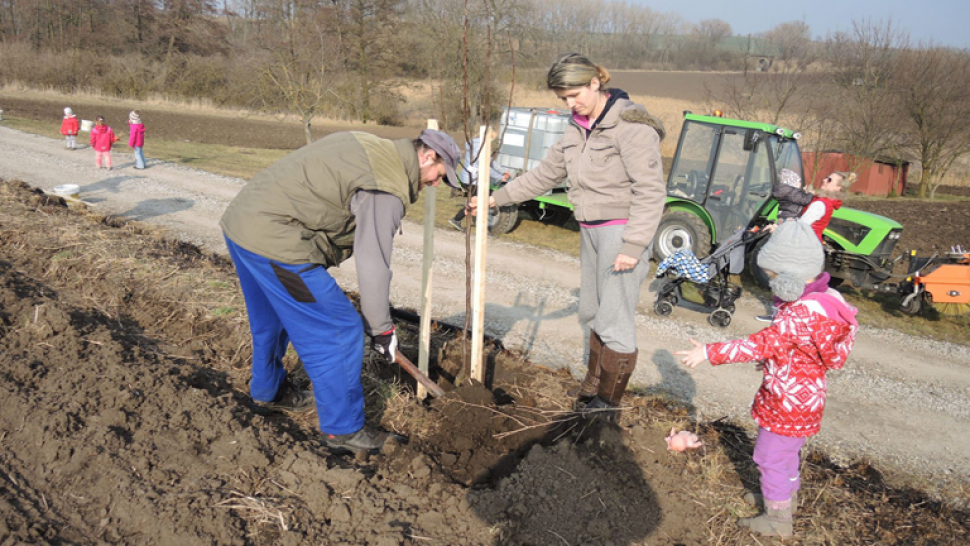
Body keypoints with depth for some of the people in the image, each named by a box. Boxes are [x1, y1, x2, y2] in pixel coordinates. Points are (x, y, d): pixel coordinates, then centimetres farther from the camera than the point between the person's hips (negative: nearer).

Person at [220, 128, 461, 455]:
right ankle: (342, 431, 10)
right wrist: (382, 330, -5)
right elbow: (373, 265, -17)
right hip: (272, 241, -11)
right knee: (339, 332, -3)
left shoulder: (373, 148, 14)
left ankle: (268, 391, 52)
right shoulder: (388, 188, -15)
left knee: (271, 320, 30)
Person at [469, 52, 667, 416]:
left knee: (614, 321, -2)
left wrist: (633, 246, -22)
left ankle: (607, 404, 12)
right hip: (591, 231, 9)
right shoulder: (578, 128, 10)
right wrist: (496, 199, 13)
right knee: (592, 313, 18)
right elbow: (545, 174, 17)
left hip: (623, 231, -8)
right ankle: (593, 385, 35)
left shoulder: (631, 125, -15)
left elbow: (651, 190, -18)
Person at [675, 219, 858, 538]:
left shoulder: (798, 317, -32)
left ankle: (778, 520, 22)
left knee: (770, 457, 7)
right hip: (806, 399, 10)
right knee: (787, 452, 29)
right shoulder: (826, 300, -2)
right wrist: (770, 360, 17)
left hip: (788, 403, -10)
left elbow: (758, 346, -34)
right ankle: (788, 496, 50)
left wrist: (708, 353, -32)